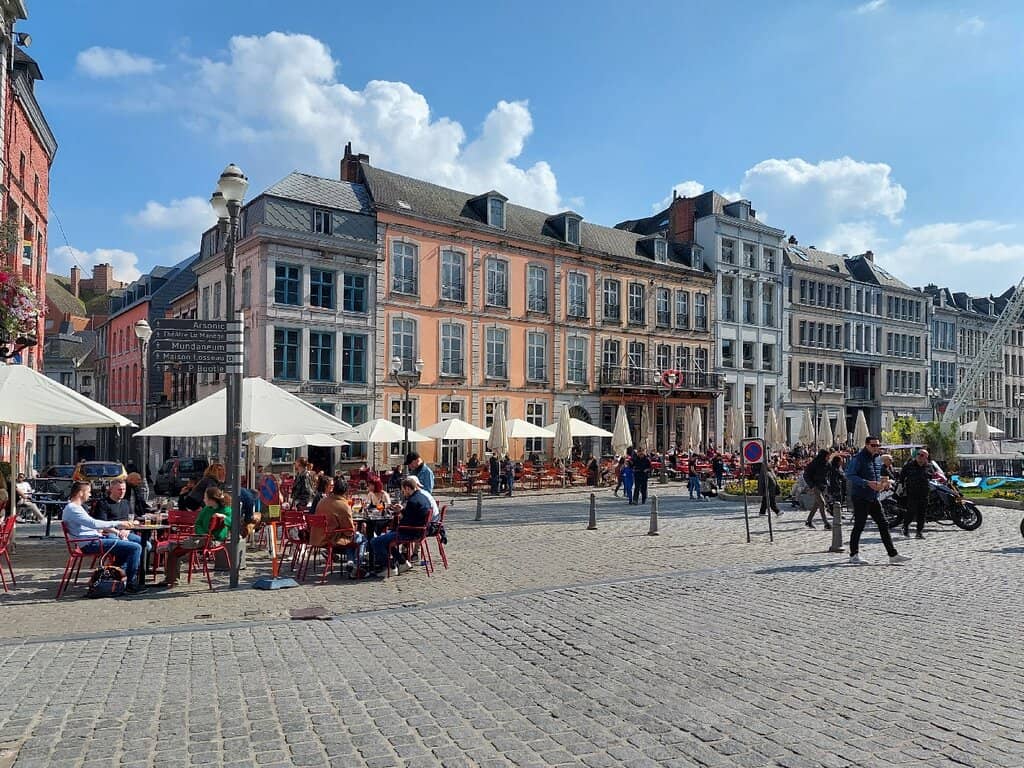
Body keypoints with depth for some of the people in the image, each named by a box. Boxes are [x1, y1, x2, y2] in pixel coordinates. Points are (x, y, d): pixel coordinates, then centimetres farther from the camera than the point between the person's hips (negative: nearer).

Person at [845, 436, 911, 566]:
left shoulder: (876, 459, 15)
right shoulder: (858, 458, -11)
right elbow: (849, 475, -19)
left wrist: (883, 483, 3)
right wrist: (868, 483, -27)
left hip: (874, 498, 8)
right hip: (860, 498, -8)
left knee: (884, 525, 6)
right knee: (859, 526, -1)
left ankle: (893, 555, 9)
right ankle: (854, 555, 10)